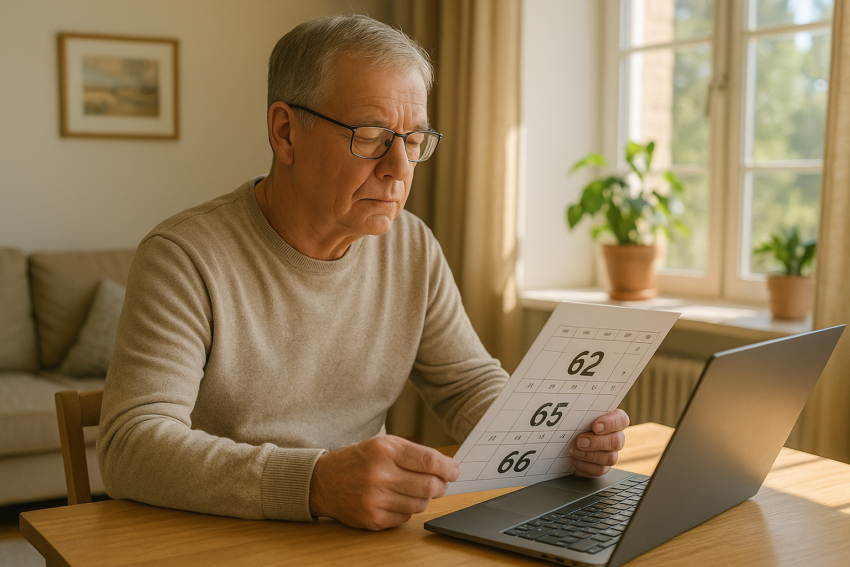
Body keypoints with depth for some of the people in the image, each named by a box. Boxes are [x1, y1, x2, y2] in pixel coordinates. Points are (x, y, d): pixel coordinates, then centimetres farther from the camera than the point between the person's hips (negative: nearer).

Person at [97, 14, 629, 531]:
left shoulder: (414, 248, 3)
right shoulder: (184, 257, -15)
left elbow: (469, 384, 8)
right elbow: (130, 447, -24)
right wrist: (313, 483, -38)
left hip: (363, 543, 4)